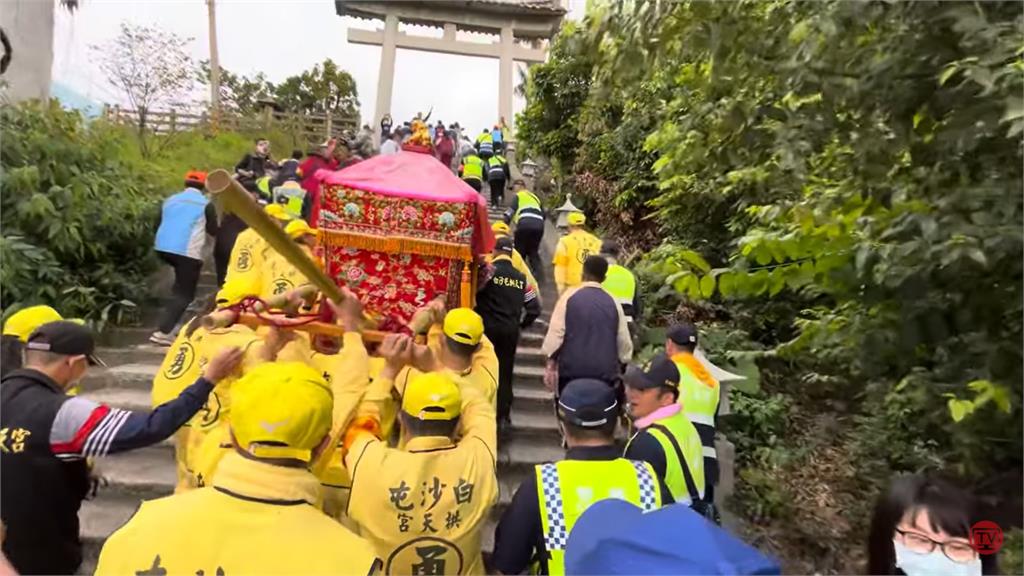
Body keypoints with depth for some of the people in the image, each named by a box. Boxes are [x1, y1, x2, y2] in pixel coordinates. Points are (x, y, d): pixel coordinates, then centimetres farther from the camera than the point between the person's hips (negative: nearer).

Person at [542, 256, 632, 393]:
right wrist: (619, 363, 26)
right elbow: (624, 341, 10)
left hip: (573, 368, -1)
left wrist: (551, 362, 2)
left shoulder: (570, 295, 1)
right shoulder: (613, 302, 7)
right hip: (605, 370, 2)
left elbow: (555, 331, -4)